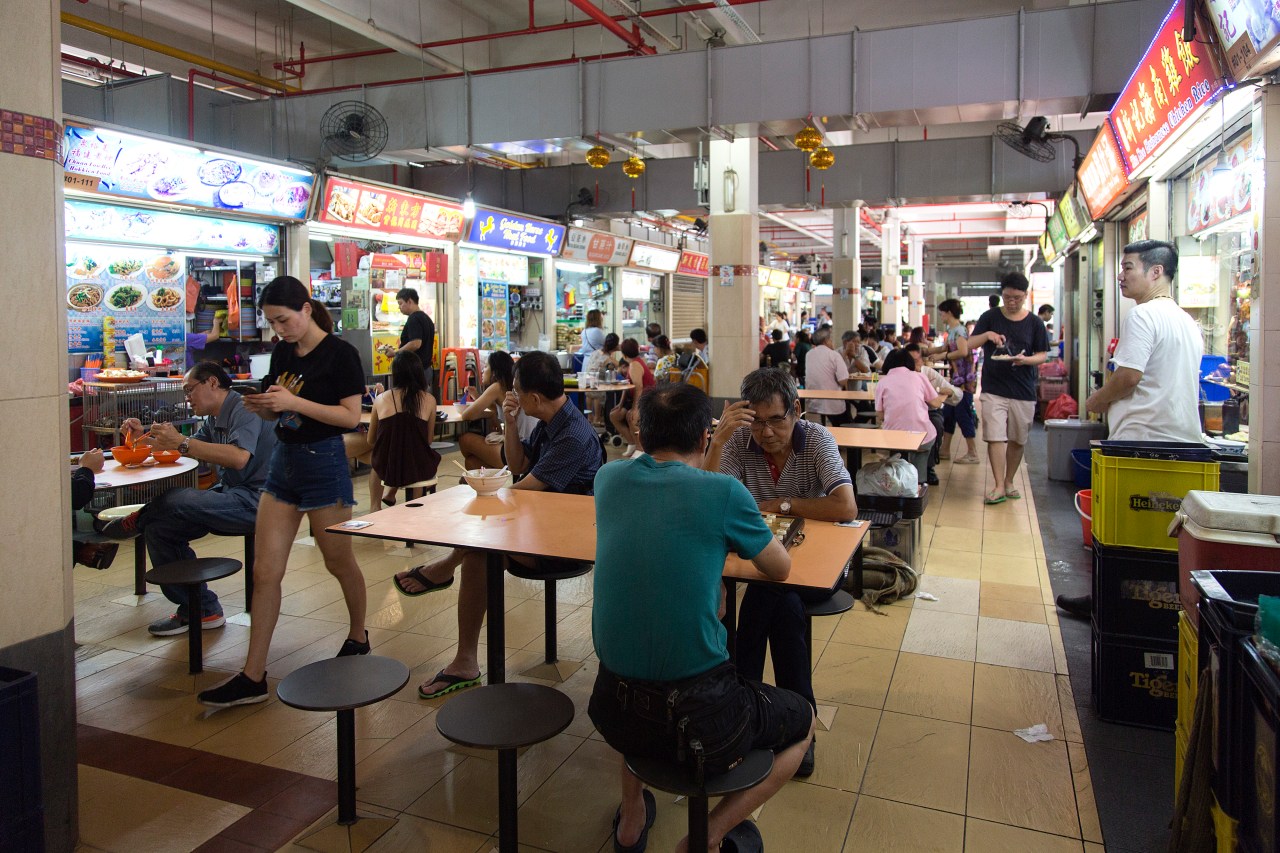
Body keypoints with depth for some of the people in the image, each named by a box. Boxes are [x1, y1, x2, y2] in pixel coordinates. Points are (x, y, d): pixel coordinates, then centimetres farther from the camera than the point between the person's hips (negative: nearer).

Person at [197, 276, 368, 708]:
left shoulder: (340, 353, -11)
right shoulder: (281, 352, 8)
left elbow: (351, 416, -16)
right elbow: (277, 413, 16)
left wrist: (294, 402, -23)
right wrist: (259, 406, -7)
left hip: (324, 463, -6)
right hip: (282, 461, 7)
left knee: (339, 562, 11)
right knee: (265, 572, 3)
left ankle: (358, 636, 36)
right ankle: (253, 677, 8)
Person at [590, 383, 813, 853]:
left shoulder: (609, 479, 0)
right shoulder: (723, 492, -13)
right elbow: (781, 568, 6)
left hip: (613, 711, 5)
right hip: (699, 718, -4)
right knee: (804, 722, 24)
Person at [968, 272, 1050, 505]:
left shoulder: (1034, 322, 3)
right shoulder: (990, 317, 2)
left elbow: (1042, 355, 5)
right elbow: (970, 344, 1)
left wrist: (1026, 360, -17)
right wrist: (987, 335, -20)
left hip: (1023, 391, 1)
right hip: (993, 388, -1)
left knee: (1017, 440, 10)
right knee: (995, 437, -9)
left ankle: (1009, 482, 25)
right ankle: (999, 487, -5)